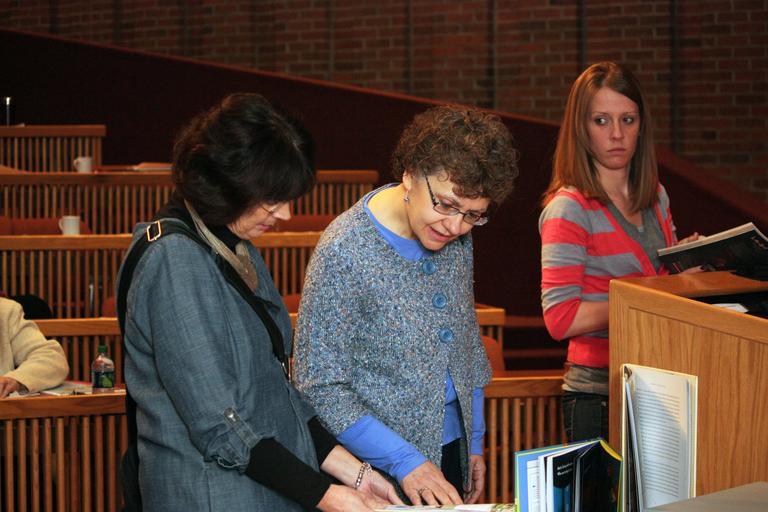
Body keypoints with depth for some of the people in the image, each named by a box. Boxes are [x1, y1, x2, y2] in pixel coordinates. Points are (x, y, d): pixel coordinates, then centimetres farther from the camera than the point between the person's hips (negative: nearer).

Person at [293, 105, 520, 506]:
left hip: (452, 453, 7)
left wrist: (474, 442, 14)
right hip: (382, 473, -6)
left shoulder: (457, 239, 2)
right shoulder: (344, 253, -20)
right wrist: (405, 462, -24)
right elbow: (320, 390, -20)